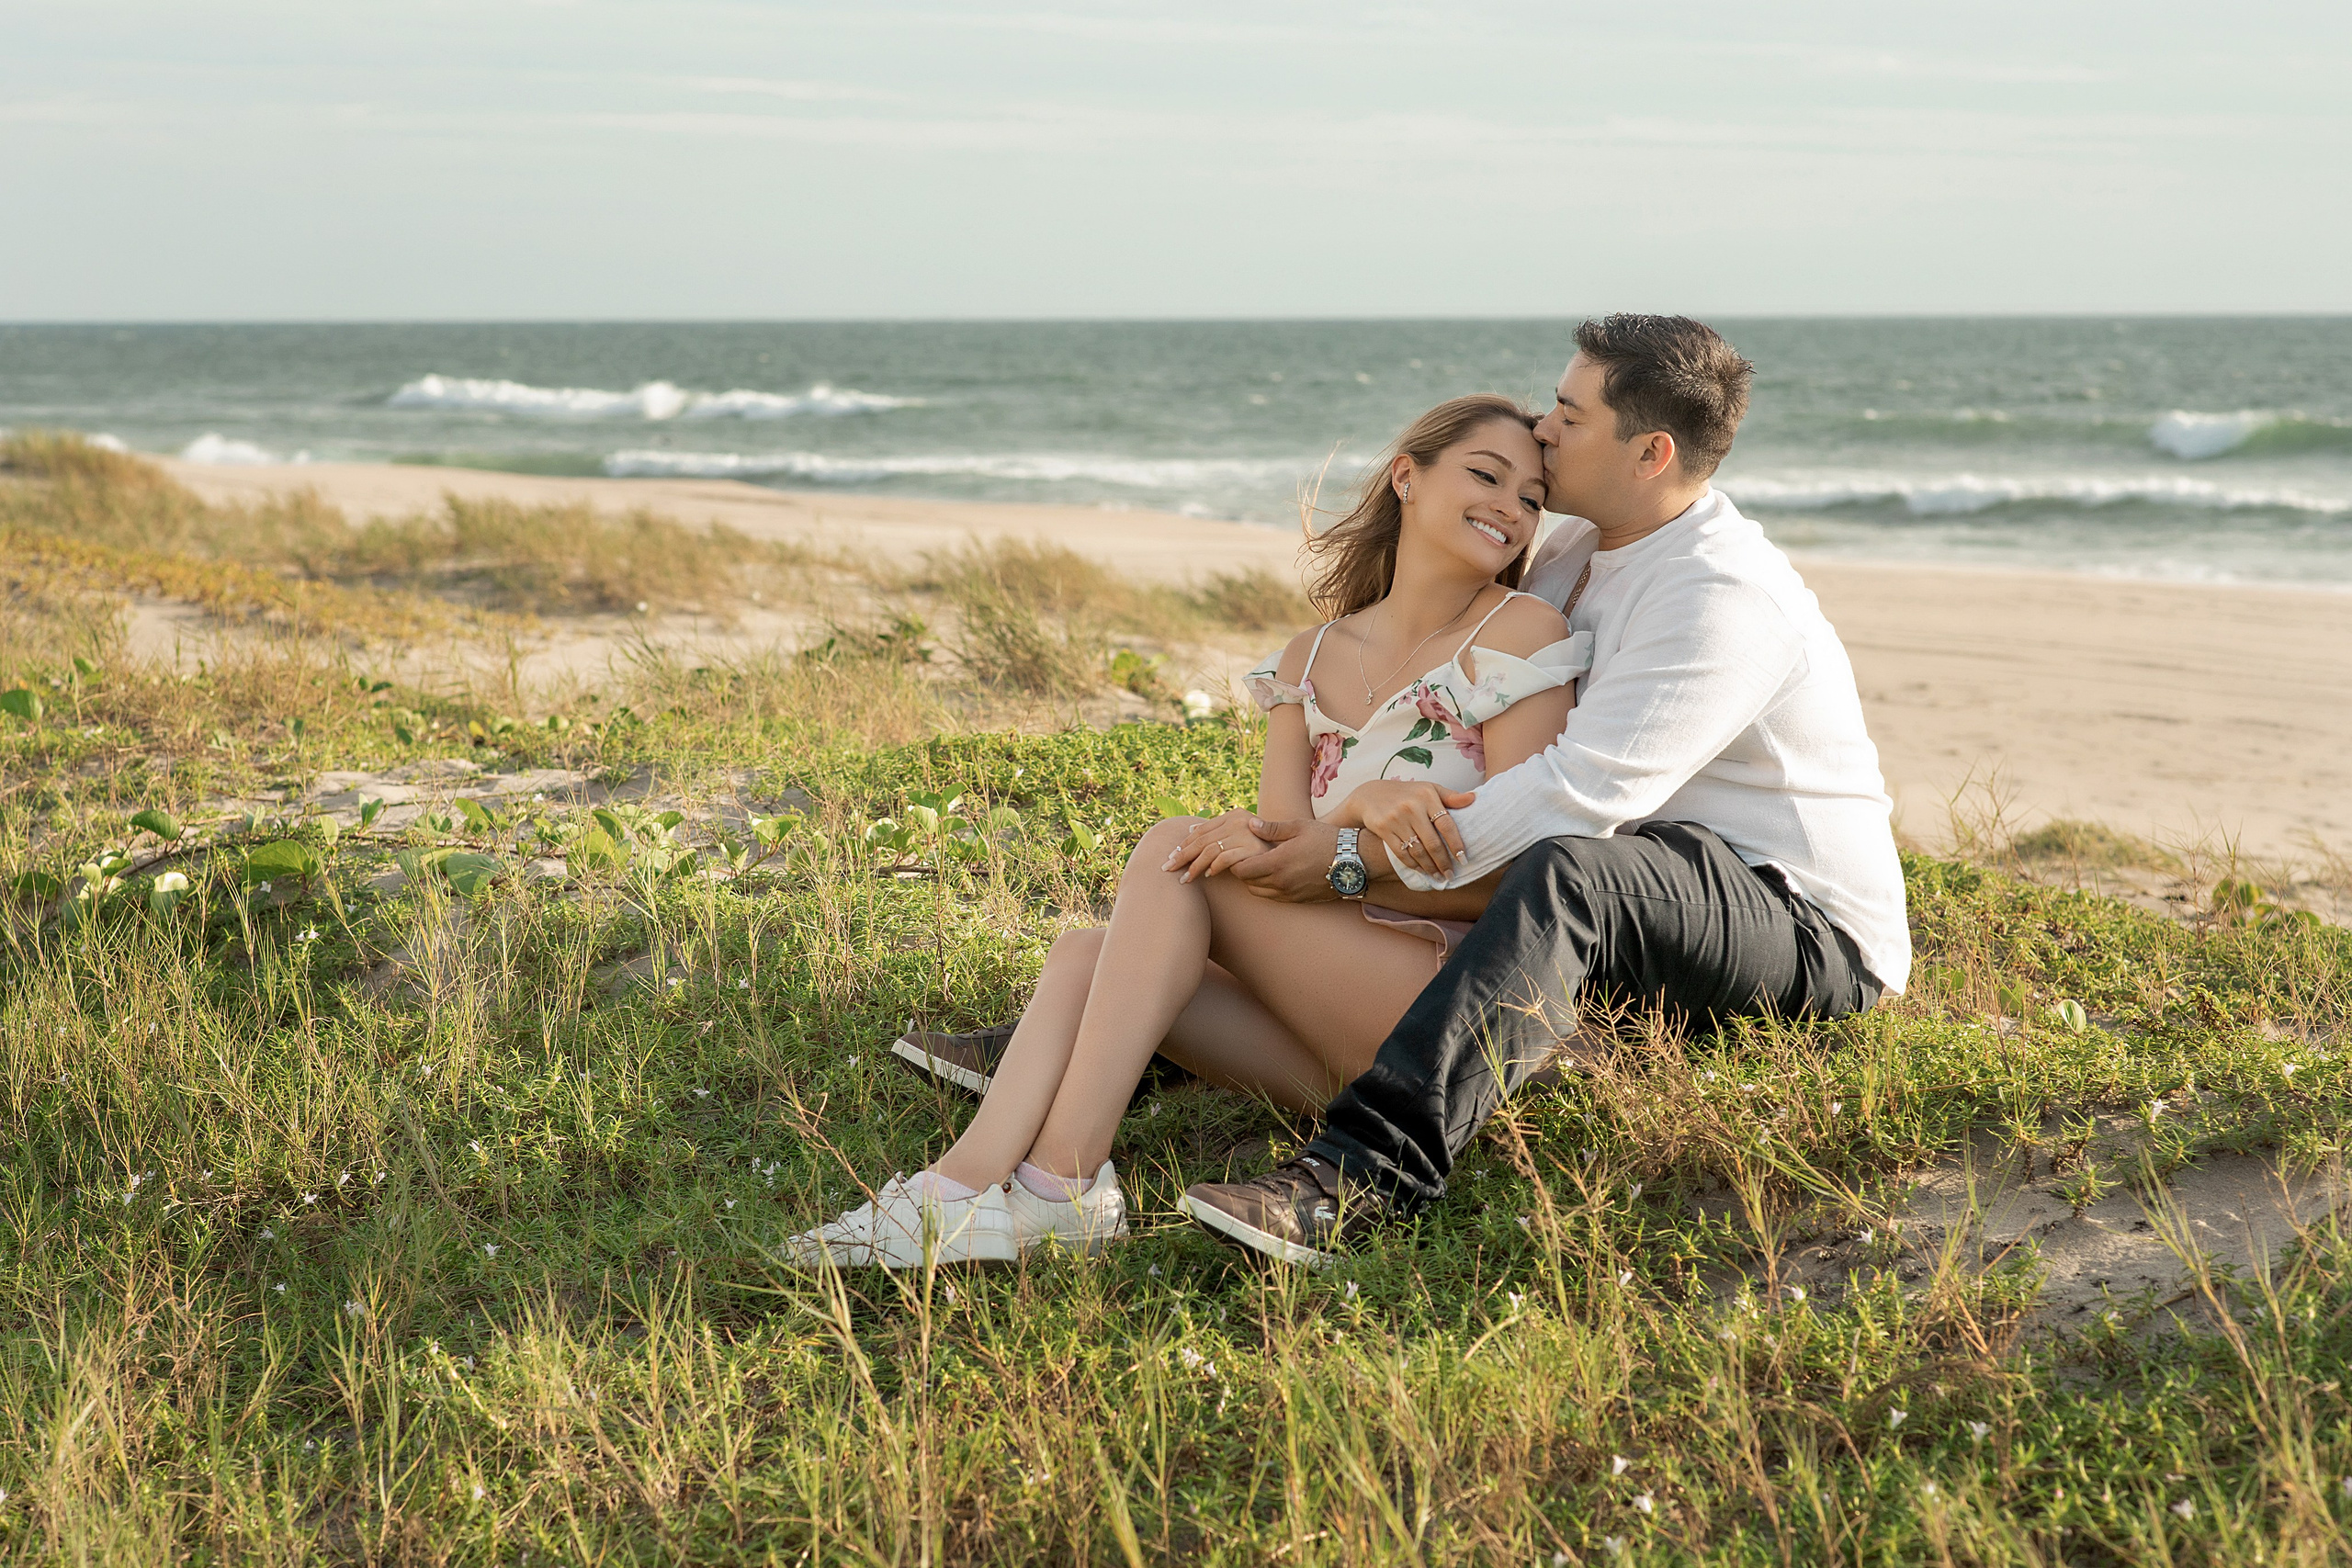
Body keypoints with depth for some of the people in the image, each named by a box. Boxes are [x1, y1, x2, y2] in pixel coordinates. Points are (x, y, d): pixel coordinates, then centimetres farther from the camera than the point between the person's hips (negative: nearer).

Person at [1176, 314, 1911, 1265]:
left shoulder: (1725, 597, -22)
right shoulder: (1582, 548, 8)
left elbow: (1583, 793, -30)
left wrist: (1357, 861, -28)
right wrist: (1400, 790, -18)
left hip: (1813, 937, -10)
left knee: (1563, 875, -39)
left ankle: (1362, 1175, -54)